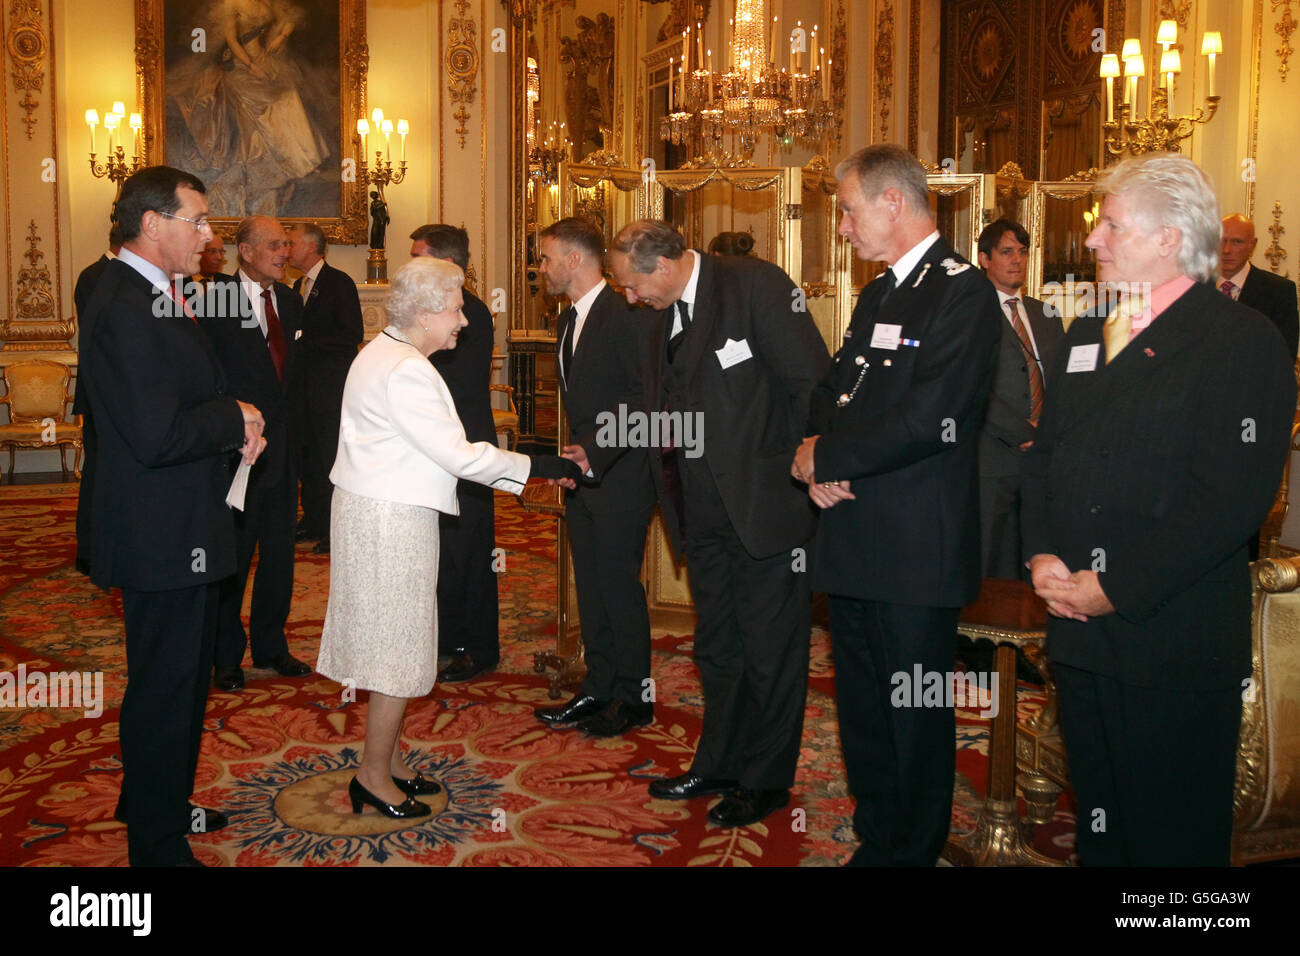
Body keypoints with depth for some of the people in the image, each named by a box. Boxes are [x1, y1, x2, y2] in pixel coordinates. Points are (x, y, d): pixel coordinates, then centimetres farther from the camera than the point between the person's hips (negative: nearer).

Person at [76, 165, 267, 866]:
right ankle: (159, 845, 18)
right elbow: (157, 436, -29)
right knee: (164, 689, 2)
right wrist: (235, 420, -13)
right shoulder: (127, 307, -22)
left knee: (180, 676, 23)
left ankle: (154, 803, 42)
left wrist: (237, 426, 0)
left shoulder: (148, 297, 12)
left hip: (179, 528, 11)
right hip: (162, 537, -11)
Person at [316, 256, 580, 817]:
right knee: (398, 647, 1)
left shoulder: (385, 355, 13)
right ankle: (374, 774, 13)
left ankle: (388, 758, 29)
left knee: (389, 644, 17)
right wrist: (540, 466, -16)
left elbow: (442, 451, 13)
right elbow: (459, 456, -22)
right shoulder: (404, 371, -20)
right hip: (388, 521, -10)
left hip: (384, 513, 10)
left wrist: (521, 473, 11)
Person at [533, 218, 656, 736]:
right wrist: (572, 454, 10)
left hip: (620, 476, -9)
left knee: (619, 584, -1)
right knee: (591, 586, 13)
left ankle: (634, 697, 12)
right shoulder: (570, 319, 15)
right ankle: (598, 688, 24)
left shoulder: (624, 314, -15)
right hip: (582, 473, 9)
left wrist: (596, 451, -22)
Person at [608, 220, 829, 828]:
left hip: (764, 505, -7)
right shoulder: (665, 313, 11)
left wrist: (795, 469, -16)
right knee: (716, 647, 19)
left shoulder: (756, 285, -12)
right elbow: (657, 406, 17)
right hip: (703, 513, 8)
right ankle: (717, 766, 35)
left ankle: (766, 781, 22)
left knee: (769, 650, 5)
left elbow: (813, 383, -15)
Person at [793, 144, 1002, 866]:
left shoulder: (962, 292, -12)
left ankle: (912, 852, 22)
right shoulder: (878, 294, 17)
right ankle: (875, 840, 33)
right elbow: (833, 392, 20)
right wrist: (817, 454, -2)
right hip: (853, 541, 9)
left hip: (916, 548, -8)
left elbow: (926, 419, -21)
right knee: (861, 705, 17)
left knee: (916, 718, 5)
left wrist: (823, 458, -11)